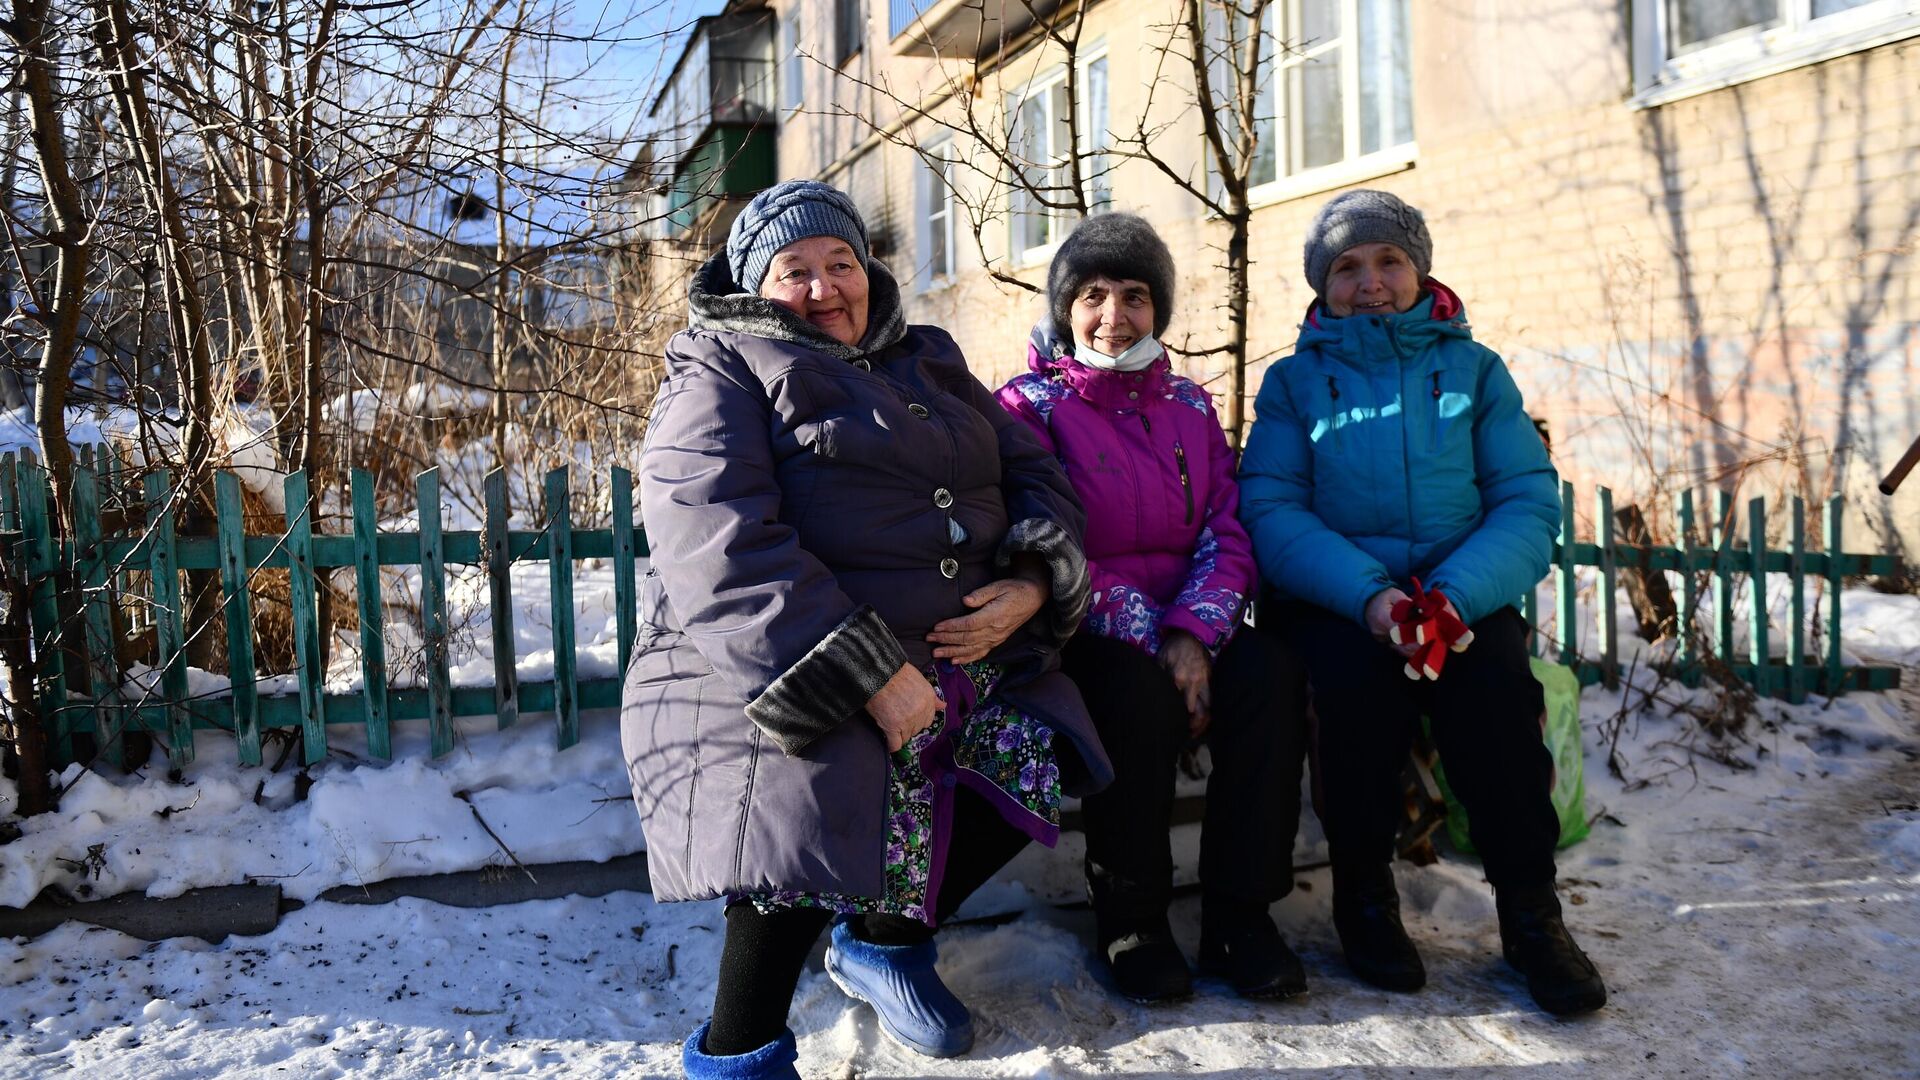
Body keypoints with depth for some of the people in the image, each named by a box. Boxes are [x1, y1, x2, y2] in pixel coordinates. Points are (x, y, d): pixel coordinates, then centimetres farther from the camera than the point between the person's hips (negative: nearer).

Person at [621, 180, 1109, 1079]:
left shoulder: (929, 363, 22)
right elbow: (722, 549, -15)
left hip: (961, 649, 7)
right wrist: (867, 671, -23)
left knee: (1045, 754, -12)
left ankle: (885, 940, 12)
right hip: (781, 671, -6)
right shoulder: (721, 375, 2)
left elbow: (1035, 476, 17)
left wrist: (1031, 586, -6)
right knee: (823, 818, -32)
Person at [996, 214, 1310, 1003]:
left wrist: (1193, 635, -15)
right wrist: (1149, 640, -21)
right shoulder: (1030, 405, 0)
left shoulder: (1190, 407, 14)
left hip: (1183, 635, 4)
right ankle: (1129, 918, -15)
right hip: (1078, 641, -4)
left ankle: (1240, 916, -15)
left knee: (1271, 670, -25)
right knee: (1139, 689, -34)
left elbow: (1227, 536, 4)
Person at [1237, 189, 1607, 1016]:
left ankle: (1529, 911, -13)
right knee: (1358, 670, -31)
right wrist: (1368, 594, -22)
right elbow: (1270, 509, -5)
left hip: (1463, 590, 1)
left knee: (1494, 672, -29)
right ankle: (1363, 898, -11)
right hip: (1337, 597, -1)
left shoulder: (1475, 369, 12)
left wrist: (1454, 595, -20)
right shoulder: (1294, 380, 10)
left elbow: (1529, 503, 0)